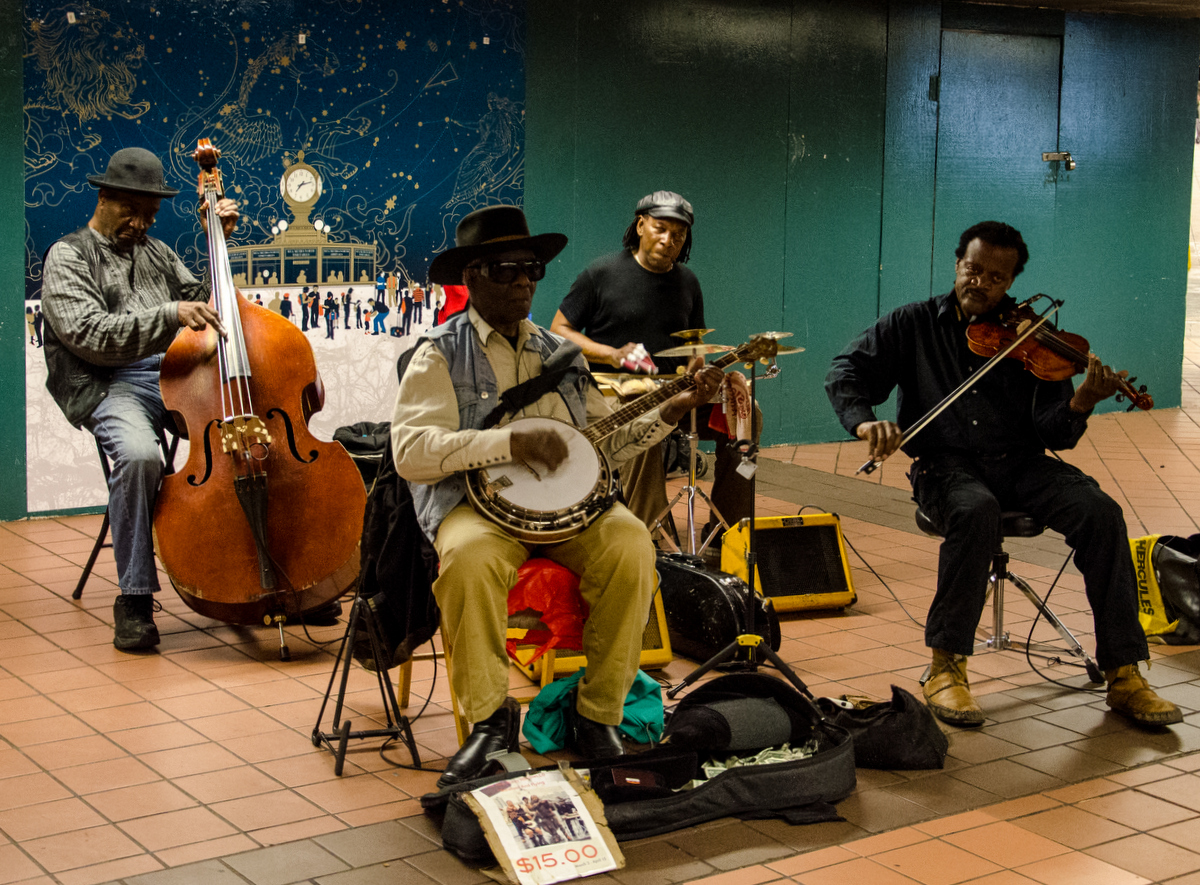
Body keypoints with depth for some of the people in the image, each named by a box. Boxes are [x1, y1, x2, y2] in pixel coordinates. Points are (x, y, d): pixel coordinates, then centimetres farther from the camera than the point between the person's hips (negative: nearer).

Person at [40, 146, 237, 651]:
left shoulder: (155, 251, 25)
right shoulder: (68, 257, 4)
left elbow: (203, 304, 22)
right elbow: (91, 335, -13)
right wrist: (169, 314, -24)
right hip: (109, 386, -5)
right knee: (139, 454, -38)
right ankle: (135, 598, -25)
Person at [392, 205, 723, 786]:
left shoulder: (560, 355, 20)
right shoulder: (441, 355, 3)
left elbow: (607, 441, 17)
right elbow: (410, 450, -12)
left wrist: (675, 409, 3)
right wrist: (510, 441, -21)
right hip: (476, 500, -4)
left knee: (630, 545, -26)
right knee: (470, 558, -37)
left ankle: (596, 717, -13)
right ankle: (491, 719, -16)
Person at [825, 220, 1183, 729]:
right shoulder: (914, 325, 9)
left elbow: (1053, 435, 0)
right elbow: (846, 371, 5)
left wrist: (1080, 404, -23)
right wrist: (865, 421, -16)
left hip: (1019, 462, 2)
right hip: (945, 463, -2)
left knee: (1101, 512, -24)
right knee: (977, 510, -37)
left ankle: (1123, 675, -18)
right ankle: (946, 667, -26)